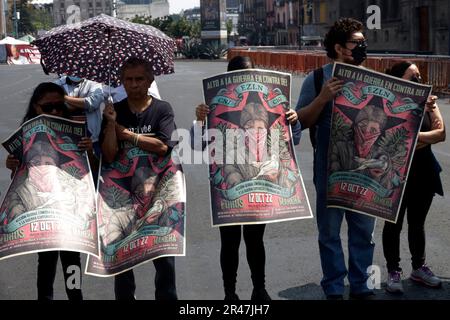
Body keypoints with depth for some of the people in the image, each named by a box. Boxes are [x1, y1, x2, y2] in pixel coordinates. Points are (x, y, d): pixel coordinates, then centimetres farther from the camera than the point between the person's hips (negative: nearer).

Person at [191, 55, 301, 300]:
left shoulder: (266, 103, 1)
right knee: (230, 241, 5)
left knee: (255, 239, 13)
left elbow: (292, 140, 7)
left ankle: (259, 290, 27)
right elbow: (198, 145, -8)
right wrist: (200, 120, -24)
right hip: (227, 186, -2)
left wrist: (293, 121, -13)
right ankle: (230, 292, 19)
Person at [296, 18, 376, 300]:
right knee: (330, 232, 7)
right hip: (331, 170, -3)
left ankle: (361, 286, 25)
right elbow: (302, 122, -7)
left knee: (364, 230, 12)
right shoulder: (317, 79, -5)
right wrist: (323, 98, -22)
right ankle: (334, 289, 18)